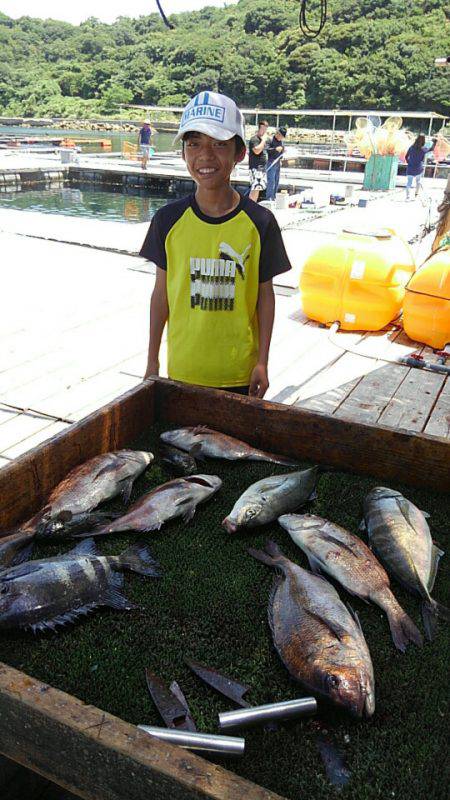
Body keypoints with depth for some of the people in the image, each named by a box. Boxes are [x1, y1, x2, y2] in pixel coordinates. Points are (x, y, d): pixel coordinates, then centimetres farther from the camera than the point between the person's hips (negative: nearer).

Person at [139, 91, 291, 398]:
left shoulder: (259, 222, -7)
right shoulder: (169, 219, -4)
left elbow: (265, 294, 0)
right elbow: (161, 292, 3)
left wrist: (263, 362, -3)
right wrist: (152, 361, 5)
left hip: (240, 372, -1)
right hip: (182, 369, 1)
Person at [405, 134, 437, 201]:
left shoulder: (412, 147, -4)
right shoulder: (424, 149, -8)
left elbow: (406, 157, 2)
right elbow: (431, 148, 12)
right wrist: (434, 142, 30)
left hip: (410, 168, 0)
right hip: (419, 169, 0)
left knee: (409, 183, 1)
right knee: (418, 181, 25)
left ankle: (407, 197, -10)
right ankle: (416, 193, 34)